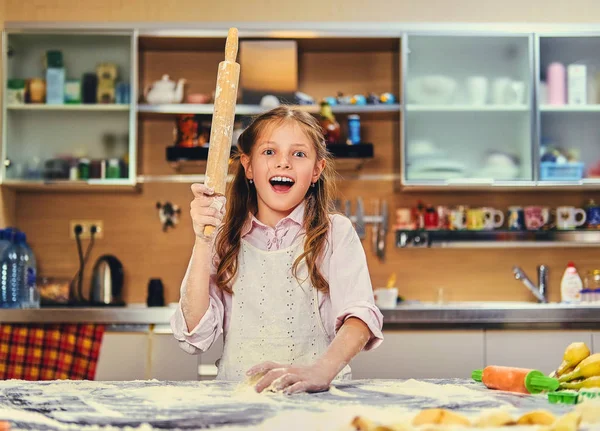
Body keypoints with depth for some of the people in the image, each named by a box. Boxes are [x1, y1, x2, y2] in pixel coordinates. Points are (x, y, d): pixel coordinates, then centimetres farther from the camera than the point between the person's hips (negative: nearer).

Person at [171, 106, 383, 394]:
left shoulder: (335, 233, 5)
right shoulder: (223, 236, 10)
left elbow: (359, 315, -12)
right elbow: (195, 337, 1)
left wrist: (323, 370, -31)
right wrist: (203, 243, -8)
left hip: (316, 397, 0)